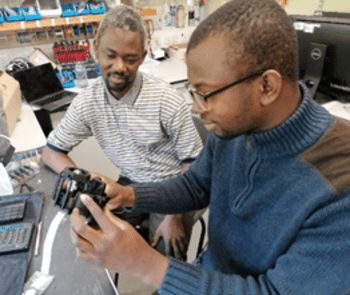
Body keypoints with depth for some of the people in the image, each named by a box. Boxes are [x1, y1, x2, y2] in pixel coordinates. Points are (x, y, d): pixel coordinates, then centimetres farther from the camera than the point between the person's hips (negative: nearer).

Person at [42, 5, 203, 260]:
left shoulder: (168, 101, -21)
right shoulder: (87, 102, -10)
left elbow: (192, 163, -13)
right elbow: (52, 151, 1)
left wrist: (175, 216, -19)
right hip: (130, 185, 4)